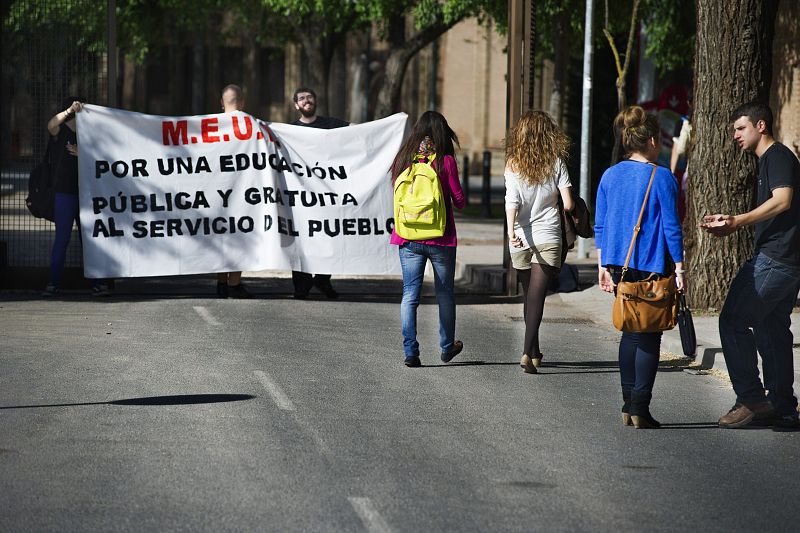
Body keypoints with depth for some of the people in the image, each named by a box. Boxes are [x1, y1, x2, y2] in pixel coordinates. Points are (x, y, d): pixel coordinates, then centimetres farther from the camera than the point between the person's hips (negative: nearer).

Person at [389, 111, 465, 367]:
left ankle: (410, 351, -6)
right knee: (445, 293, 15)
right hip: (441, 239, -2)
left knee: (410, 294, 3)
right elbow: (459, 200, -5)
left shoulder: (403, 159, 1)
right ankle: (447, 347, 28)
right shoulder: (445, 161, -9)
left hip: (408, 238, 2)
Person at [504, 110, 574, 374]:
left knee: (529, 296, 17)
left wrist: (511, 230, -20)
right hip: (548, 238, -2)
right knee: (537, 296, -6)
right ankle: (528, 352, -22)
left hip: (521, 238, 2)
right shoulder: (556, 162, -2)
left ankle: (534, 352, 26)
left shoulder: (513, 164, 0)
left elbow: (511, 202, -12)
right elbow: (568, 204, -5)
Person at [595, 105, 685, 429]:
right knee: (649, 334, 1)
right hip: (652, 267, -5)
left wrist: (603, 266, 15)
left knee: (630, 330, 16)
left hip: (619, 266, 5)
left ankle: (628, 405, 14)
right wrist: (679, 269, -5)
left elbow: (600, 225, 9)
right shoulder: (662, 178, -10)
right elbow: (671, 226, -10)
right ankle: (640, 409, -4)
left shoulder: (609, 176, 5)